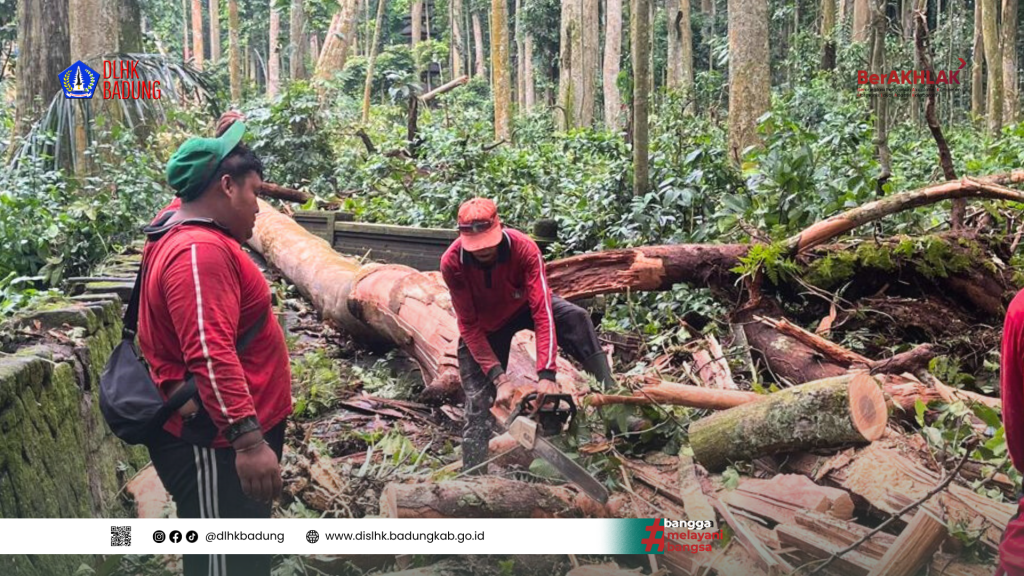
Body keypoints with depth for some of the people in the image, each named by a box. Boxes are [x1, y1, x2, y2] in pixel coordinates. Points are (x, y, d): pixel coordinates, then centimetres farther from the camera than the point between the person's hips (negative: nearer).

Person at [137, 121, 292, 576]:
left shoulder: (183, 223, 8)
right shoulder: (199, 251, -23)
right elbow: (211, 355, -33)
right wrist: (248, 440, -36)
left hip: (228, 436, 11)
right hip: (217, 446, -11)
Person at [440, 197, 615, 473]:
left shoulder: (524, 248, -35)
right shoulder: (452, 262, -32)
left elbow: (543, 312, -38)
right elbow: (469, 325, -26)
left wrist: (547, 374, -45)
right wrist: (499, 378, -33)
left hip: (523, 305, 0)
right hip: (483, 326, 0)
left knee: (576, 318, -29)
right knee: (478, 404, -3)